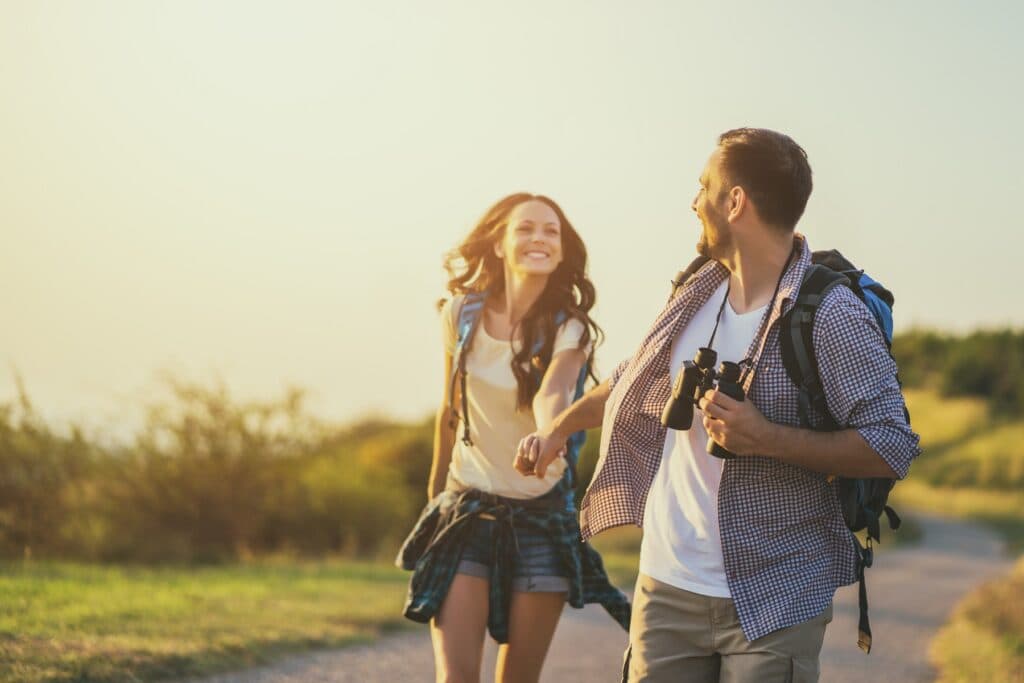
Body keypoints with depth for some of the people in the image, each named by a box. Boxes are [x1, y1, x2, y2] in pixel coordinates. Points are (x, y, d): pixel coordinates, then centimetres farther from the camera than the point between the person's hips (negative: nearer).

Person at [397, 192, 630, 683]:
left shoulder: (570, 328, -9)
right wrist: (437, 485, 20)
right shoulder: (462, 313, -3)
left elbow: (551, 394, -31)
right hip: (468, 509, 1)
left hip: (543, 514, -1)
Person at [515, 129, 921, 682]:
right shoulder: (699, 294, 8)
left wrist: (765, 438, -23)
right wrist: (559, 427, 37)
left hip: (772, 601, -6)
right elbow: (637, 378, 27)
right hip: (667, 586, 6)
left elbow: (892, 449, -16)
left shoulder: (831, 316, -13)